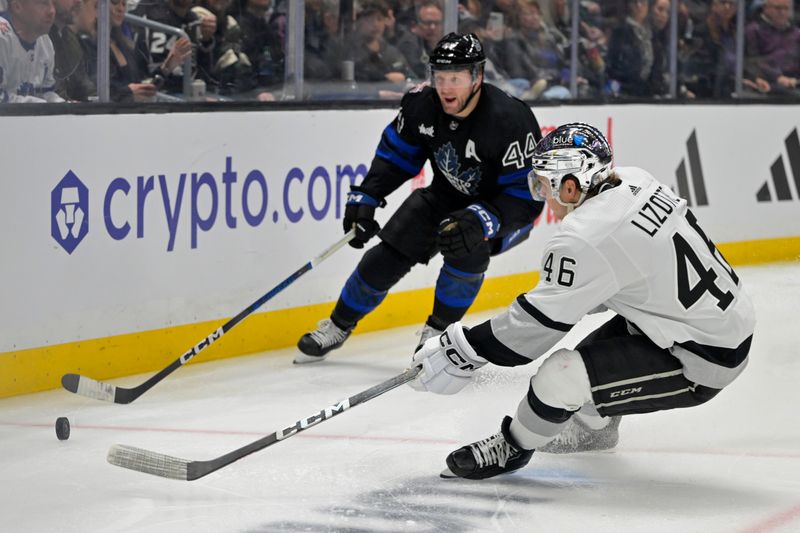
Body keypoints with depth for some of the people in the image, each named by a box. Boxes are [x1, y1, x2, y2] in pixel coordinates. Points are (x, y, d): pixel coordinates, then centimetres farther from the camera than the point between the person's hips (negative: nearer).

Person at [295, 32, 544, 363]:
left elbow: (528, 194, -32)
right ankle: (338, 327, 20)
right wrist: (365, 198, -9)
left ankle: (438, 330, -7)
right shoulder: (423, 105, -16)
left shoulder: (509, 120, -33)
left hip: (501, 208, -5)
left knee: (467, 250, -32)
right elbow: (396, 153, 1)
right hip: (446, 197, 5)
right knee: (388, 255, -2)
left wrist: (481, 221, -45)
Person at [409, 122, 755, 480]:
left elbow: (540, 320, -18)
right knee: (593, 351, 28)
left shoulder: (586, 239, -24)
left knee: (560, 376, -16)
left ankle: (513, 448, 11)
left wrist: (460, 352, -10)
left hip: (700, 363, -10)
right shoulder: (633, 182, 1)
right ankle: (593, 427, 55)